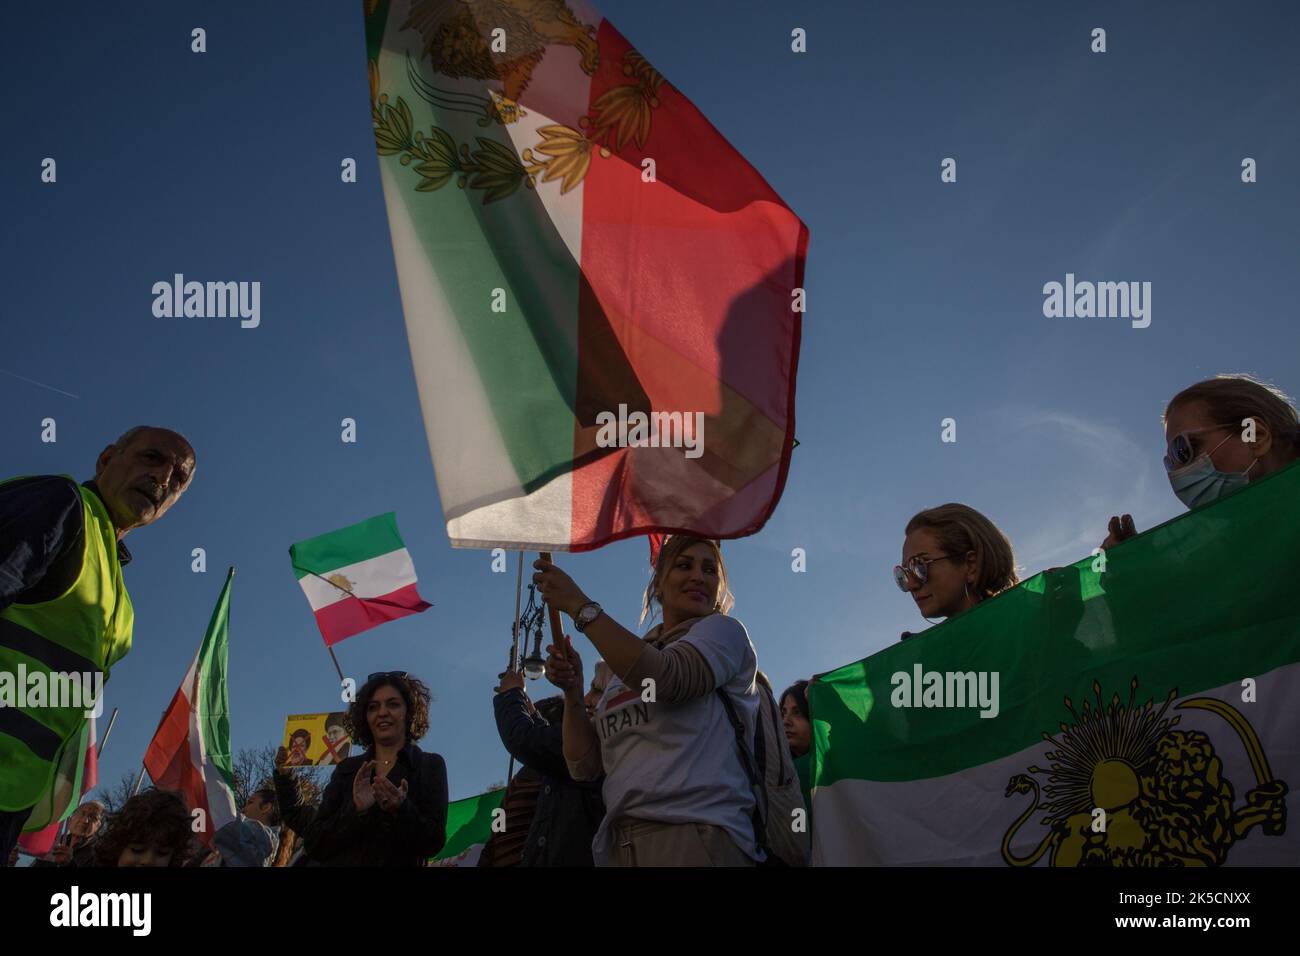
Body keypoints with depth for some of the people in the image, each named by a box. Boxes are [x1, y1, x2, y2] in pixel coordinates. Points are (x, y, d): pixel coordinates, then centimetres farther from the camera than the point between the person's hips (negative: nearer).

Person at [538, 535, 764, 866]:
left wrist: (580, 606, -12)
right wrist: (572, 693, -1)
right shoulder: (624, 672, 21)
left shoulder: (723, 631, 6)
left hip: (696, 836, -5)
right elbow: (585, 766, 15)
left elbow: (664, 677, -16)